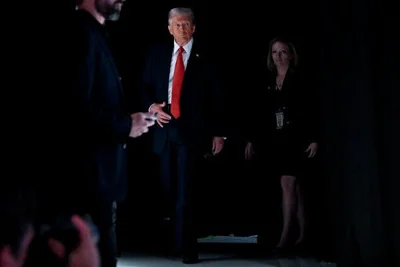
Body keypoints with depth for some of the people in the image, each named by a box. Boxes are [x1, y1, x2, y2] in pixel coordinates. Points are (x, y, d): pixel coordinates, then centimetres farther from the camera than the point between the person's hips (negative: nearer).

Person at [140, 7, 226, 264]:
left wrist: (218, 132, -3)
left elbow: (217, 97, 1)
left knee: (185, 189, -7)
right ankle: (172, 233, 26)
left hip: (192, 130, -3)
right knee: (169, 187, 9)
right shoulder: (157, 53, 10)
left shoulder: (205, 57, 1)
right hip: (165, 128, 3)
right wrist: (151, 105, -6)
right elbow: (146, 86, 16)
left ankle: (186, 246, -4)